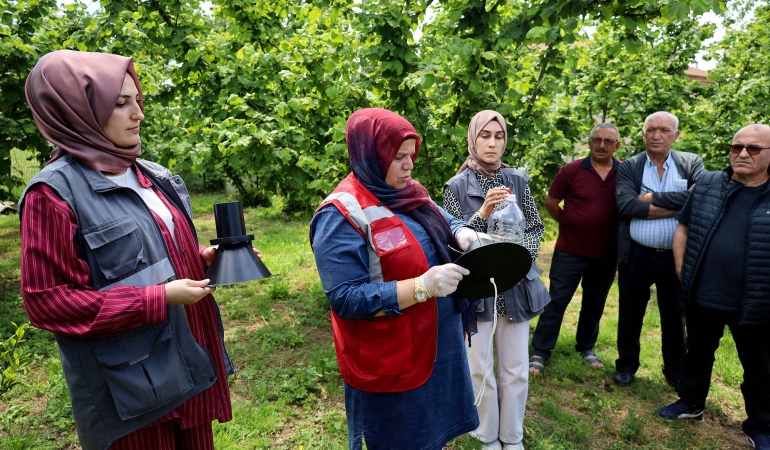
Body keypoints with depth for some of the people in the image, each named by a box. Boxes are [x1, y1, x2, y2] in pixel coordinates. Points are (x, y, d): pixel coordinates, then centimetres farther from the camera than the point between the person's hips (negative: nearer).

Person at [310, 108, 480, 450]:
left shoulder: (407, 192, 2)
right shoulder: (342, 215, -22)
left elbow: (442, 220, 17)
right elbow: (346, 299, -25)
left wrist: (461, 233, -7)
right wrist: (422, 286, -31)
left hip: (436, 345, 8)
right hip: (388, 363, -7)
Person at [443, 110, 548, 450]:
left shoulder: (518, 180, 2)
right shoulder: (457, 185, -5)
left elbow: (536, 227, 8)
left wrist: (521, 253, -11)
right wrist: (482, 214, -24)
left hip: (515, 282, 2)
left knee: (515, 368, 11)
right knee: (479, 368, 9)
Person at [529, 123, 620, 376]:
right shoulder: (572, 170, -8)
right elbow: (550, 201, 1)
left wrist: (616, 233, 4)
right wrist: (569, 223, 4)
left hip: (606, 255, 3)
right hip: (569, 251, -2)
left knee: (594, 305, 17)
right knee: (556, 302, 3)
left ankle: (586, 347, 36)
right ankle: (540, 352, 13)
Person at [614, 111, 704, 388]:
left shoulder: (692, 164, 1)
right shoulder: (628, 167, -2)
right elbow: (626, 205, -18)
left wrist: (652, 197, -16)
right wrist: (678, 206, -17)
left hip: (676, 256, 1)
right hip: (636, 256, 0)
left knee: (675, 316, 14)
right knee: (630, 314, 14)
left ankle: (675, 370, 35)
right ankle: (626, 365, 33)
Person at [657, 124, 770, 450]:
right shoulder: (706, 185, 2)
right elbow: (683, 228, 8)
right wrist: (681, 270, 2)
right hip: (702, 296, 2)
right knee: (697, 353, 19)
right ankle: (691, 403, 40)